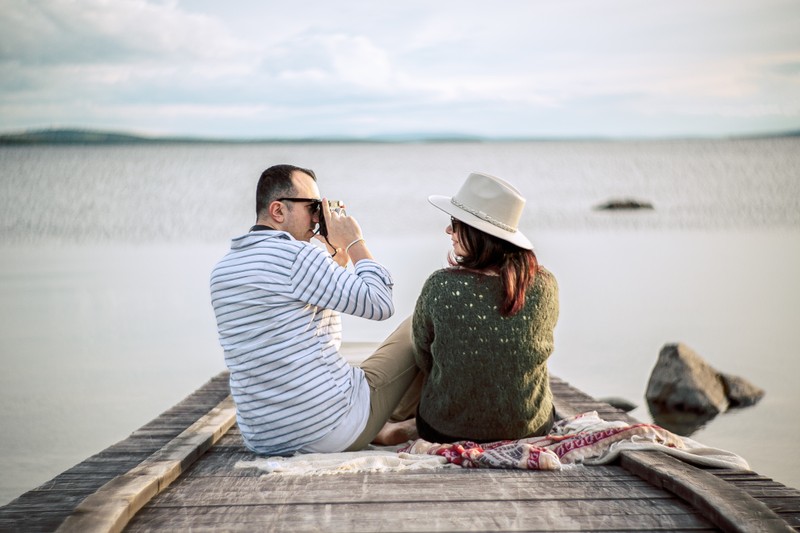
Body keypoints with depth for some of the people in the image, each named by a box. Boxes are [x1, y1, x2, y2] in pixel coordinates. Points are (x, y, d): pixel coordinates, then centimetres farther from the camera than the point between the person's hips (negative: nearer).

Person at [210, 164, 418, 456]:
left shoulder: (222, 271, 10)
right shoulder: (296, 255, -16)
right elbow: (379, 304, -13)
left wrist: (337, 257, 17)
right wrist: (354, 241, -1)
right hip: (330, 430, -7)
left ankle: (381, 430, 25)